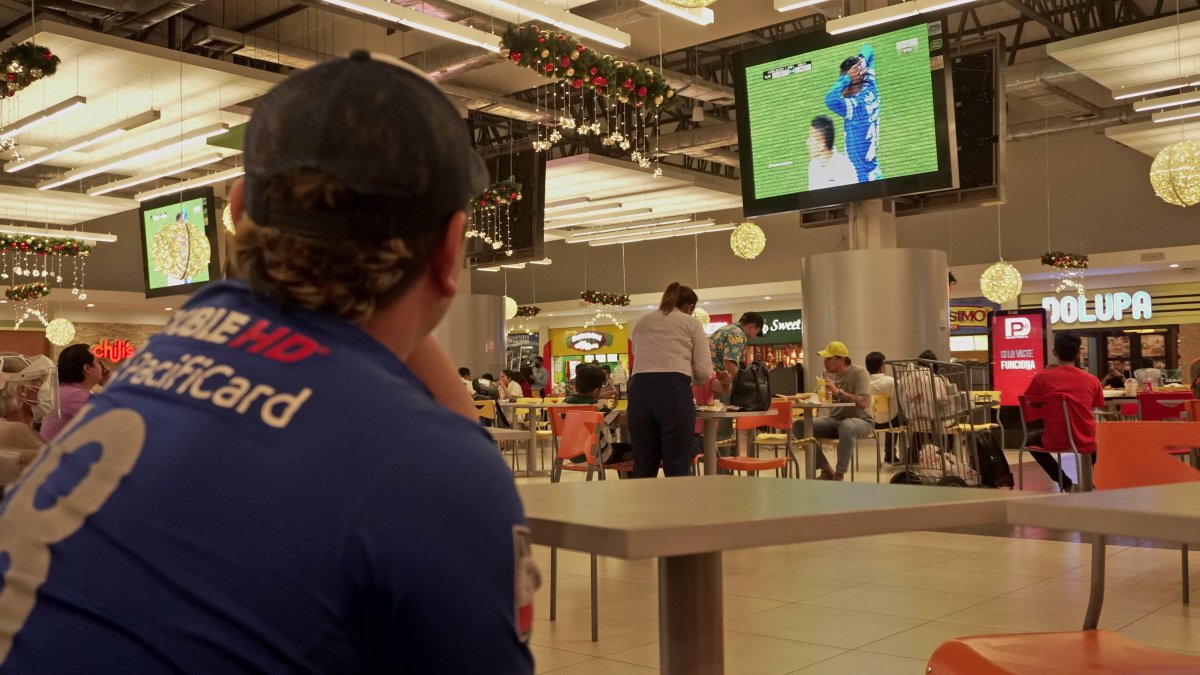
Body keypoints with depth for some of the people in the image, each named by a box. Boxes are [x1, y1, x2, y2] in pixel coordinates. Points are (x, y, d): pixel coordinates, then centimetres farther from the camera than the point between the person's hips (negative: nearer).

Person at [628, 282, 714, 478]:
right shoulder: (691, 323, 12)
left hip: (640, 391, 4)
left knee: (643, 467, 10)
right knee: (678, 468, 2)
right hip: (675, 392, -3)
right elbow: (704, 371, 7)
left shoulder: (642, 322, 22)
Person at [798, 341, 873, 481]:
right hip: (835, 419, 6)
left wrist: (838, 391, -30)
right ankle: (827, 470, -5)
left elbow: (863, 403, -26)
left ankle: (839, 475, -28)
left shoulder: (859, 373, -13)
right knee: (800, 425, -15)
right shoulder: (828, 374, 8)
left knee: (846, 426, -43)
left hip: (860, 420, -6)